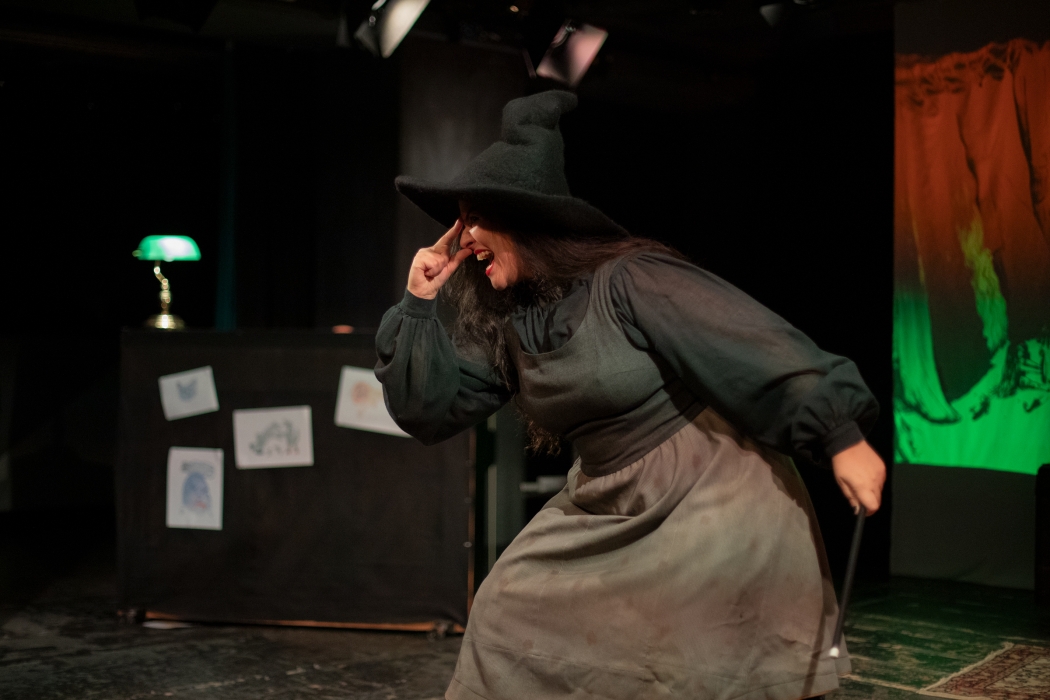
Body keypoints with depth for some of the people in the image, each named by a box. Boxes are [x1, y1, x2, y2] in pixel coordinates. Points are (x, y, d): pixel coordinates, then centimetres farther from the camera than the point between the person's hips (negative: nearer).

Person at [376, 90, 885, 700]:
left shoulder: (628, 281, -20)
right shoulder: (499, 324, 3)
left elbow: (755, 344, -21)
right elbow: (430, 411, 3)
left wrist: (841, 438, -23)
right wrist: (419, 305, -6)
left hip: (713, 495, -7)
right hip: (610, 508, 7)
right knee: (514, 614, 8)